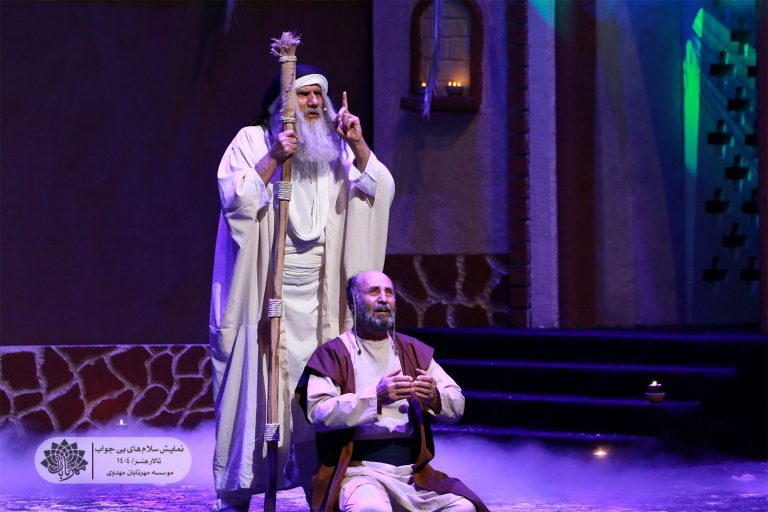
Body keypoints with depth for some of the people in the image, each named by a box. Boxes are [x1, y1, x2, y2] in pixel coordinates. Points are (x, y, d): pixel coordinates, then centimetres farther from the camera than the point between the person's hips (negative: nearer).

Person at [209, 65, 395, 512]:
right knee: (256, 386, -6)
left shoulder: (335, 146, 12)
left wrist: (358, 145, -10)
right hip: (263, 290, -3)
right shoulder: (252, 141, 2)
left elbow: (378, 190, 2)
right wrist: (272, 159, -19)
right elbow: (235, 199, -10)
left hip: (318, 293, 3)